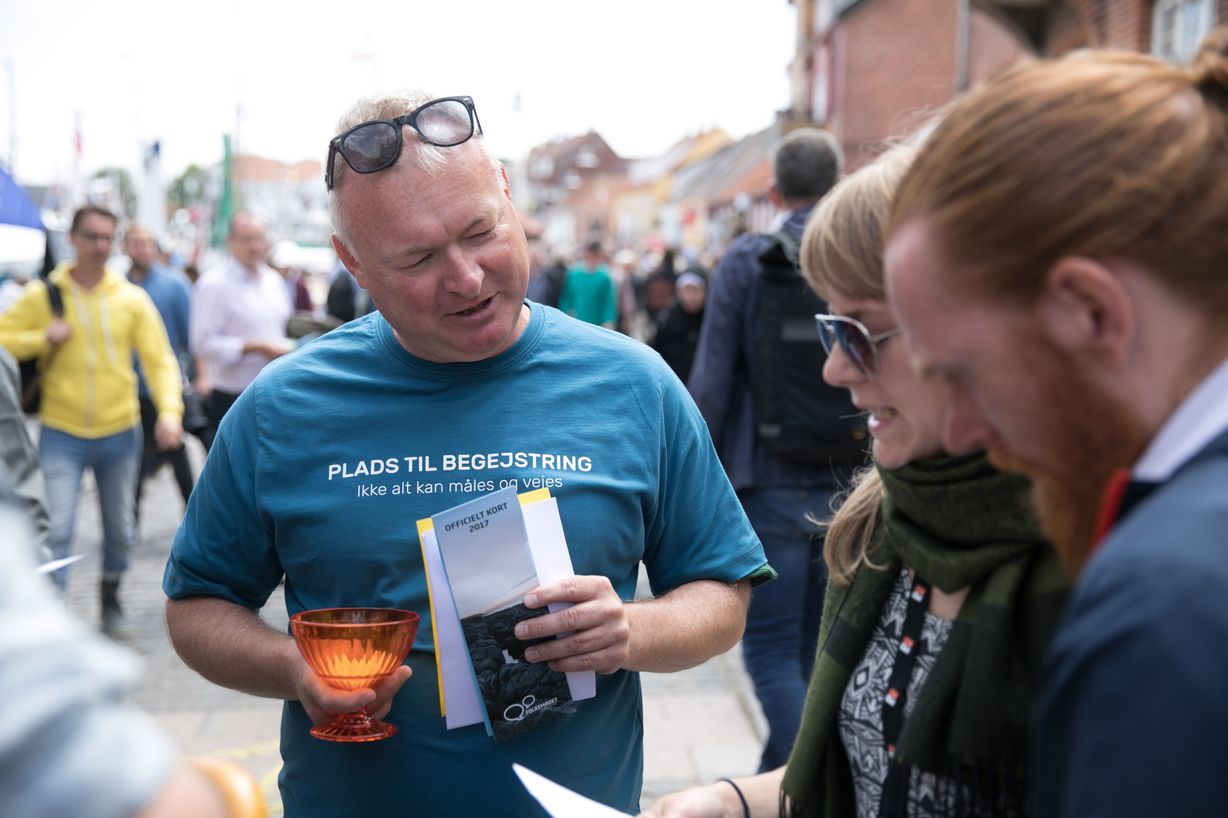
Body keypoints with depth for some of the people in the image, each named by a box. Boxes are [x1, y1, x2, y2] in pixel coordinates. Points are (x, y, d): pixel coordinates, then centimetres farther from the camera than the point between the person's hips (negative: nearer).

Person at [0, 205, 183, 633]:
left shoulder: (132, 299, -2)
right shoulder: (42, 295, -3)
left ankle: (110, 595, 37)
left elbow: (160, 361, -5)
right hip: (62, 435, -2)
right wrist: (42, 337, -18)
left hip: (120, 433, 2)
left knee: (120, 527, 14)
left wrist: (169, 411, -19)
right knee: (57, 528, -11)